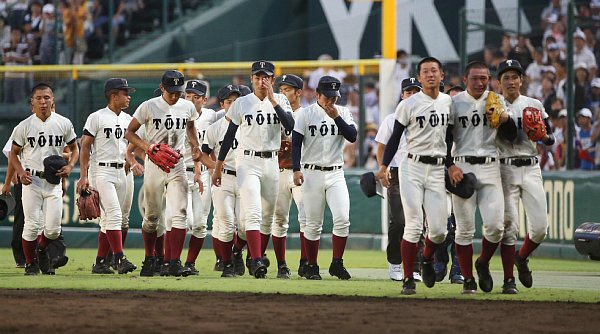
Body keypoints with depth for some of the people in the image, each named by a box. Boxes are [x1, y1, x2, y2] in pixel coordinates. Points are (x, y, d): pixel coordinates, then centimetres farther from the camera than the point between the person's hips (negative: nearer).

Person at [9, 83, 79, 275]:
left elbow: (74, 149, 14)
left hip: (54, 182, 1)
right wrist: (20, 172, -10)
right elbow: (13, 153, 8)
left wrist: (69, 166, -6)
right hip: (31, 180, -1)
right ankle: (30, 263, 12)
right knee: (32, 226, -7)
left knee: (53, 229, -3)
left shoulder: (64, 124, 3)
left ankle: (42, 251, 29)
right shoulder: (24, 126, 0)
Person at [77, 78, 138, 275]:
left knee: (109, 219, 7)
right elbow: (85, 147, -8)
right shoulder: (97, 118, -8)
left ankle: (100, 262, 12)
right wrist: (84, 176, -14)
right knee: (114, 214, -17)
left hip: (120, 172, 7)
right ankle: (120, 259, -21)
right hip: (101, 171, -7)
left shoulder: (127, 119, 13)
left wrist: (132, 161, -1)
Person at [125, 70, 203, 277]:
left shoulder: (187, 107, 3)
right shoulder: (149, 107, -7)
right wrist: (146, 146, -19)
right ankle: (149, 259, 26)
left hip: (177, 167, 2)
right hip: (154, 166, -2)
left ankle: (175, 263, -14)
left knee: (179, 214, -12)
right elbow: (129, 132, -2)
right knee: (152, 216, 8)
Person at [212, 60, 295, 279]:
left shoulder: (280, 101, 4)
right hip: (247, 162, -3)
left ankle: (256, 259, 23)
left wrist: (272, 100, -18)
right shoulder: (241, 104, 0)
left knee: (267, 216, 10)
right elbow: (229, 136, 5)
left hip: (271, 162, 3)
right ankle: (257, 261, -27)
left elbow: (290, 125, -14)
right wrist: (218, 167, 5)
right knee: (252, 213, -17)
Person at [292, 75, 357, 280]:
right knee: (313, 224, 1)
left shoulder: (343, 113, 8)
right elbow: (296, 142, -3)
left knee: (342, 219, -11)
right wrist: (296, 169, -13)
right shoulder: (306, 114, 0)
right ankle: (312, 267, 10)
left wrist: (336, 117, -14)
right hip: (312, 173, -2)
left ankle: (337, 263, 1)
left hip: (336, 173, 2)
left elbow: (352, 136, -5)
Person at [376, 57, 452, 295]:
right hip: (413, 168, -3)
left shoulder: (449, 103, 9)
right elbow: (395, 137, -1)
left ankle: (427, 260, 30)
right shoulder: (409, 105, -3)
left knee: (439, 230, -1)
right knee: (413, 226, -9)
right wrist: (384, 166, -8)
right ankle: (408, 279, -2)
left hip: (438, 170, 3)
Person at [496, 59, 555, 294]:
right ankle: (508, 280, -3)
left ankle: (522, 258, 25)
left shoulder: (534, 105, 10)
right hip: (504, 168, -2)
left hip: (531, 169, 2)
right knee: (509, 225, -9)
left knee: (540, 226, -5)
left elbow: (550, 139, 11)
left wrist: (544, 136, -11)